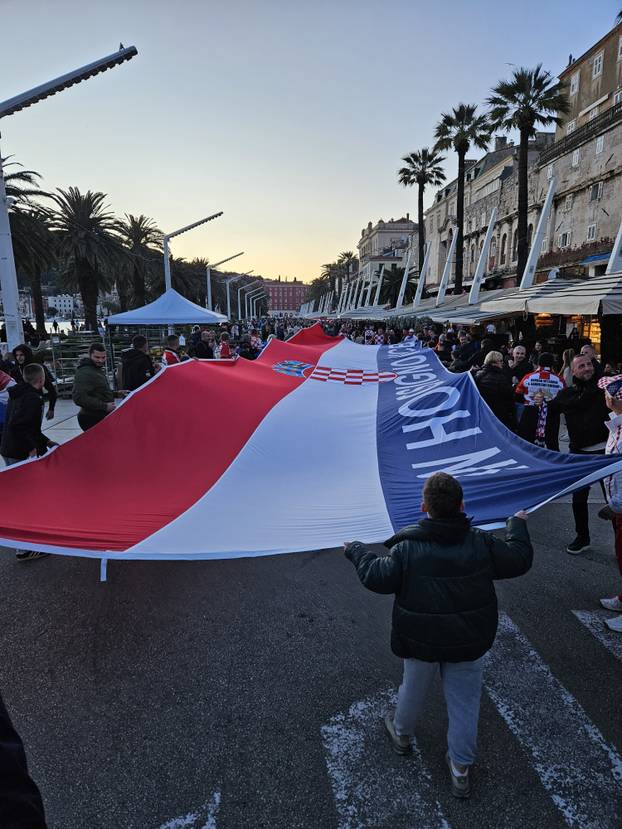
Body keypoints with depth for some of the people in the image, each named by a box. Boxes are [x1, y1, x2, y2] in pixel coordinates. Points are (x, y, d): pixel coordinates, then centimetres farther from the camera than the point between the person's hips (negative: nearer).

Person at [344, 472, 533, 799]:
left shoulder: (408, 547, -22)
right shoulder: (481, 543, -14)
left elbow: (377, 578, -18)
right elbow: (519, 560, -2)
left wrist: (357, 550, -1)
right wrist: (518, 525, 15)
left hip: (421, 641, -1)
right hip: (469, 642, 1)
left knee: (413, 690, 24)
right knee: (464, 701, 18)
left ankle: (402, 735, 51)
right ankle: (460, 771, 32)